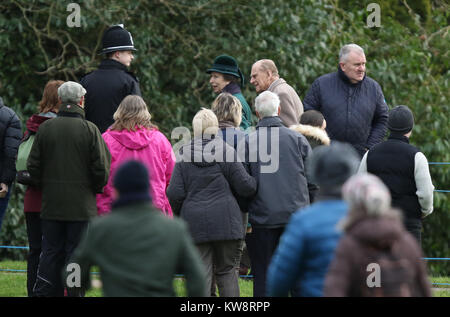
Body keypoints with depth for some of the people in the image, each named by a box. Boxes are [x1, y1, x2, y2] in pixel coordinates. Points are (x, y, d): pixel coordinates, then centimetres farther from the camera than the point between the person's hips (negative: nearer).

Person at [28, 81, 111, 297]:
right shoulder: (90, 130, -8)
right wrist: (94, 189, 10)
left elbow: (33, 166, 2)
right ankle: (74, 292, 1)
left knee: (50, 253, 8)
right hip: (82, 206, -3)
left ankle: (43, 292, 6)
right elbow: (102, 169, -8)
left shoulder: (45, 128, 0)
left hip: (51, 205, 3)